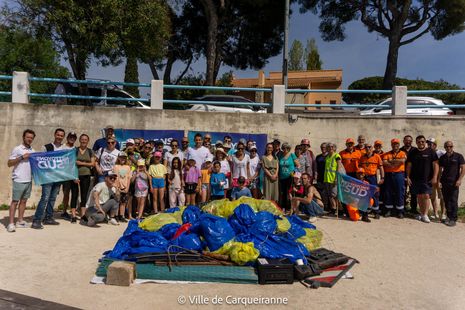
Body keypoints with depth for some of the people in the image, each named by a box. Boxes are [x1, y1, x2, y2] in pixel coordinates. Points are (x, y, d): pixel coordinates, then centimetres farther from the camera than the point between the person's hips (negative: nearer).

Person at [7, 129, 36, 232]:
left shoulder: (32, 151, 14)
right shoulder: (17, 149, -4)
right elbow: (9, 163, -7)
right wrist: (21, 157, -15)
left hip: (29, 180, 6)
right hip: (19, 180, -6)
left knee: (24, 200, 10)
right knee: (15, 201, -2)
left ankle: (20, 221, 18)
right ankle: (11, 223, 1)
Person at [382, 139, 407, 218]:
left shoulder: (402, 153, 6)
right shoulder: (387, 154, 12)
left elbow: (403, 160, -15)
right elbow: (384, 163, -4)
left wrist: (391, 160, -7)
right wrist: (396, 163, -11)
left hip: (399, 175, -2)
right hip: (388, 175, 2)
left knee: (399, 193, 0)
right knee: (388, 193, 5)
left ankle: (400, 211, 8)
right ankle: (388, 210, 14)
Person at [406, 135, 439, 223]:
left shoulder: (431, 152, 0)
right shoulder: (412, 153, 8)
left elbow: (435, 165, -3)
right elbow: (409, 165, 9)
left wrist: (435, 177, -10)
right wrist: (408, 177, 3)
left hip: (427, 179, -3)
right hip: (415, 179, 3)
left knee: (426, 196, -8)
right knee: (419, 196, 8)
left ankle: (425, 215, -4)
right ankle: (421, 213, 17)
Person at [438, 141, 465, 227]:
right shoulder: (442, 158, 11)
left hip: (454, 182, -4)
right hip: (444, 182, 4)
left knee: (453, 201, -4)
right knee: (446, 200, 6)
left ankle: (453, 219, 0)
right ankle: (449, 217, 16)